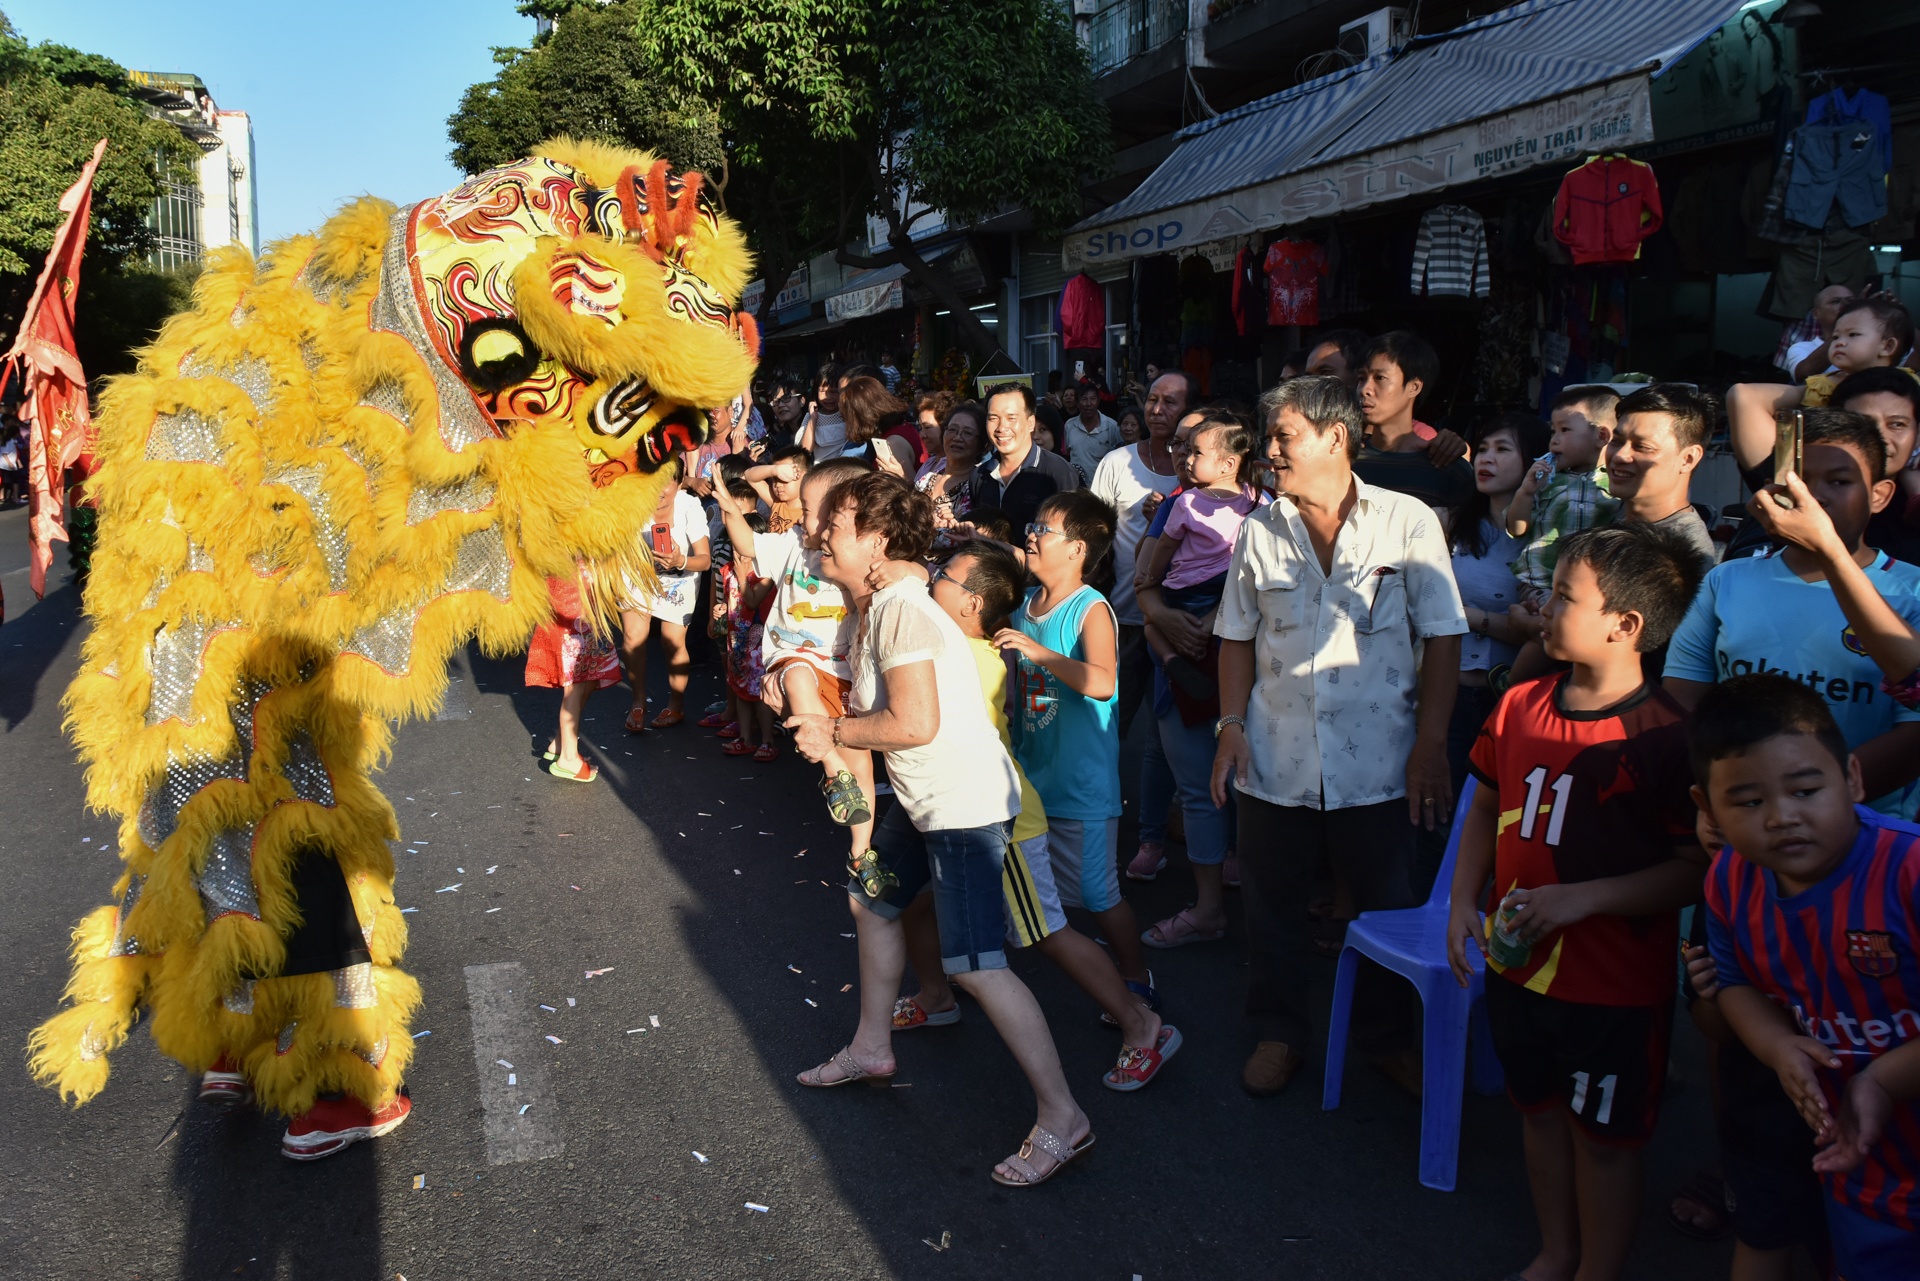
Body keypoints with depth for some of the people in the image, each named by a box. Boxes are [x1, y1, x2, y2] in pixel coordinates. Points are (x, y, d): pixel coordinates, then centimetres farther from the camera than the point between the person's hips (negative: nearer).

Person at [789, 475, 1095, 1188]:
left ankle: (1062, 1119, -5)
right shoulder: (875, 609, 12)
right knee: (871, 901, 25)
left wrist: (834, 733, -13)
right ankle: (872, 1048, 43)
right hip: (925, 799, 11)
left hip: (965, 802, -11)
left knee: (974, 964, -12)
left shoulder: (902, 608, -20)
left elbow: (915, 724, -27)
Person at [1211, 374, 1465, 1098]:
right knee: (1272, 902, 12)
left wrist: (1431, 745, -8)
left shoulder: (1407, 522, -4)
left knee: (1388, 907, 10)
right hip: (1277, 760, 2)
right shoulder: (1260, 531, 4)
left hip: (1378, 762, -2)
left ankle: (1387, 1038, 32)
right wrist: (1232, 725, 1)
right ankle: (1280, 1032, 32)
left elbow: (1443, 637, -3)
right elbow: (1237, 636, 11)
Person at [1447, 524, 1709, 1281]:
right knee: (1540, 1107, 22)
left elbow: (1695, 870, -19)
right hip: (1519, 963, 6)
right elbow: (1487, 808, 10)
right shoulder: (1521, 706, -1)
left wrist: (1580, 899, -25)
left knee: (1604, 1134, 12)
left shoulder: (1665, 736, -19)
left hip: (1616, 987, -6)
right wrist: (1464, 901, 0)